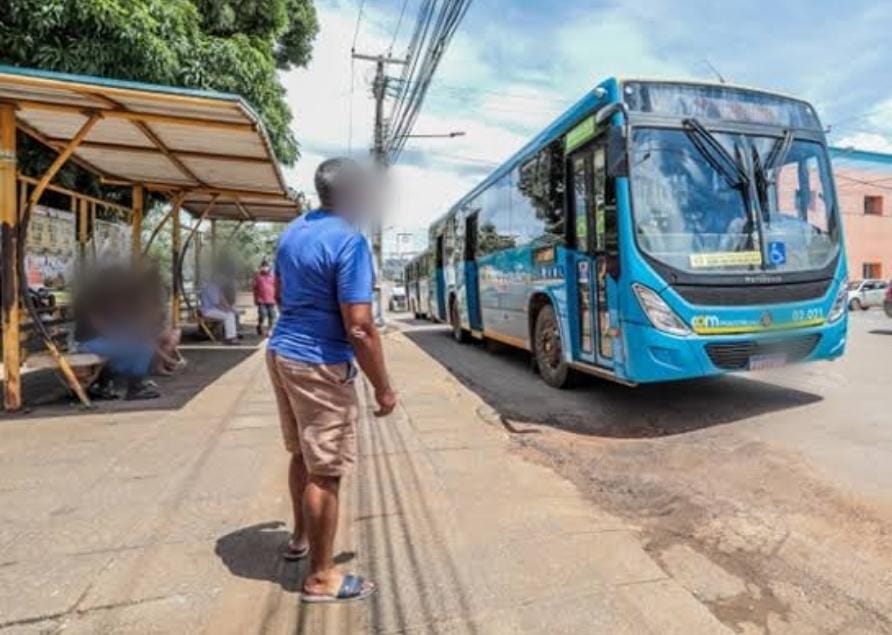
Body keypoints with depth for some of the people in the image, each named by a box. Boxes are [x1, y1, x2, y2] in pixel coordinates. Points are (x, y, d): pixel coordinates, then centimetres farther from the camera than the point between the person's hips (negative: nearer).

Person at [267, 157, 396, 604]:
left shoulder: (293, 231, 8)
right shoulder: (349, 241, -19)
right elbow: (359, 328, -23)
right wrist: (383, 386, -14)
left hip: (280, 352, 9)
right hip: (319, 364, -9)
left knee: (301, 455, 24)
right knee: (325, 471, 3)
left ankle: (301, 538, 42)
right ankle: (321, 577, 18)